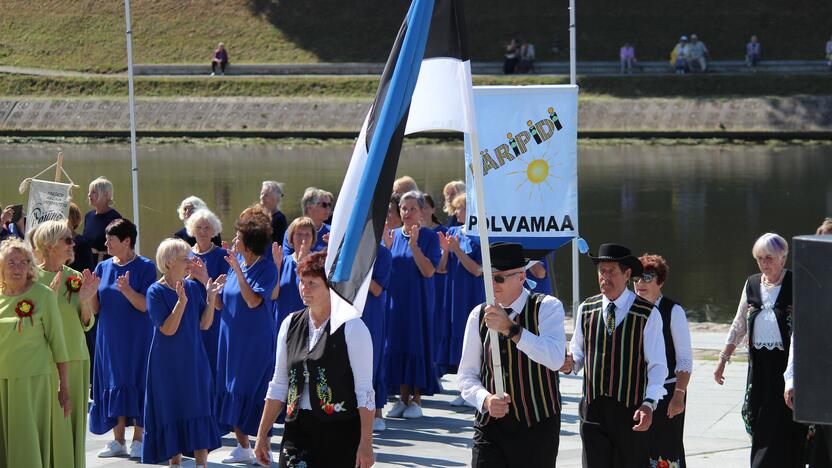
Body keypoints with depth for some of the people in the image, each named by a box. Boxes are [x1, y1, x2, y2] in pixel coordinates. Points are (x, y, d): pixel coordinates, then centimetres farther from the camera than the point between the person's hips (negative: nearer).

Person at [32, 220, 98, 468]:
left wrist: (84, 300, -9)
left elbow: (87, 324, 9)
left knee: (73, 419, 6)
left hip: (76, 359, 4)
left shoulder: (77, 278, 7)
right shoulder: (34, 278, -4)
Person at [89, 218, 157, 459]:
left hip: (137, 338, -5)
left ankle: (138, 440, 7)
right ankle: (118, 441, 12)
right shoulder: (103, 267, 7)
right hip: (109, 337, 5)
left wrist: (127, 290, -30)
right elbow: (95, 309, 7)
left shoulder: (144, 267, -7)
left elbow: (145, 305, -14)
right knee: (114, 385, 5)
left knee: (136, 384, -2)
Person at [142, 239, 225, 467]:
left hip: (194, 360, 4)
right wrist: (181, 301, -28)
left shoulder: (193, 287, 3)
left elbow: (204, 324, 1)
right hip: (168, 362, -4)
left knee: (199, 412, 1)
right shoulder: (156, 291, -10)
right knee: (172, 412, 3)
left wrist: (210, 296, -10)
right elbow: (168, 329, -17)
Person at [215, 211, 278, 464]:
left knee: (252, 393, -4)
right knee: (231, 391, 8)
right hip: (232, 339, 7)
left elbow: (253, 301, -25)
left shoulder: (267, 268, -12)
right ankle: (243, 447, 19)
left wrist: (238, 270, -26)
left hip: (256, 341, -7)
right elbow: (220, 303, 8)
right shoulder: (235, 262, 5)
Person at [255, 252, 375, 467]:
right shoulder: (290, 324, 9)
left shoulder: (352, 328, -6)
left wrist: (366, 443, -13)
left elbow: (365, 391, -8)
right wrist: (262, 435, 13)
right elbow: (278, 385, 15)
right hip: (297, 429, 4)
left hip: (341, 432, -4)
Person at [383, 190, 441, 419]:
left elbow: (428, 271, -14)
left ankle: (416, 400, 5)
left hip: (419, 301, -4)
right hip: (395, 300, 4)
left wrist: (414, 244, -21)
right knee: (398, 346, 4)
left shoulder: (429, 237, -4)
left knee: (418, 345, -2)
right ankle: (403, 398, 13)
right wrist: (386, 246, -13)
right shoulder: (392, 235, 7)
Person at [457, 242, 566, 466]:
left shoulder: (547, 308, -6)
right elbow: (467, 374, 6)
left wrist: (511, 329, -33)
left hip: (537, 429, -2)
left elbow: (555, 359, -25)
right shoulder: (478, 315, 5)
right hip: (491, 427, 2)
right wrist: (486, 399, -15)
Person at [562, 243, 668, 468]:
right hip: (593, 410, 2)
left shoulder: (647, 314, -3)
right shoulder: (586, 310, 8)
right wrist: (569, 364, -7)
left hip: (631, 412, -2)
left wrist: (649, 404, -16)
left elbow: (657, 365, -4)